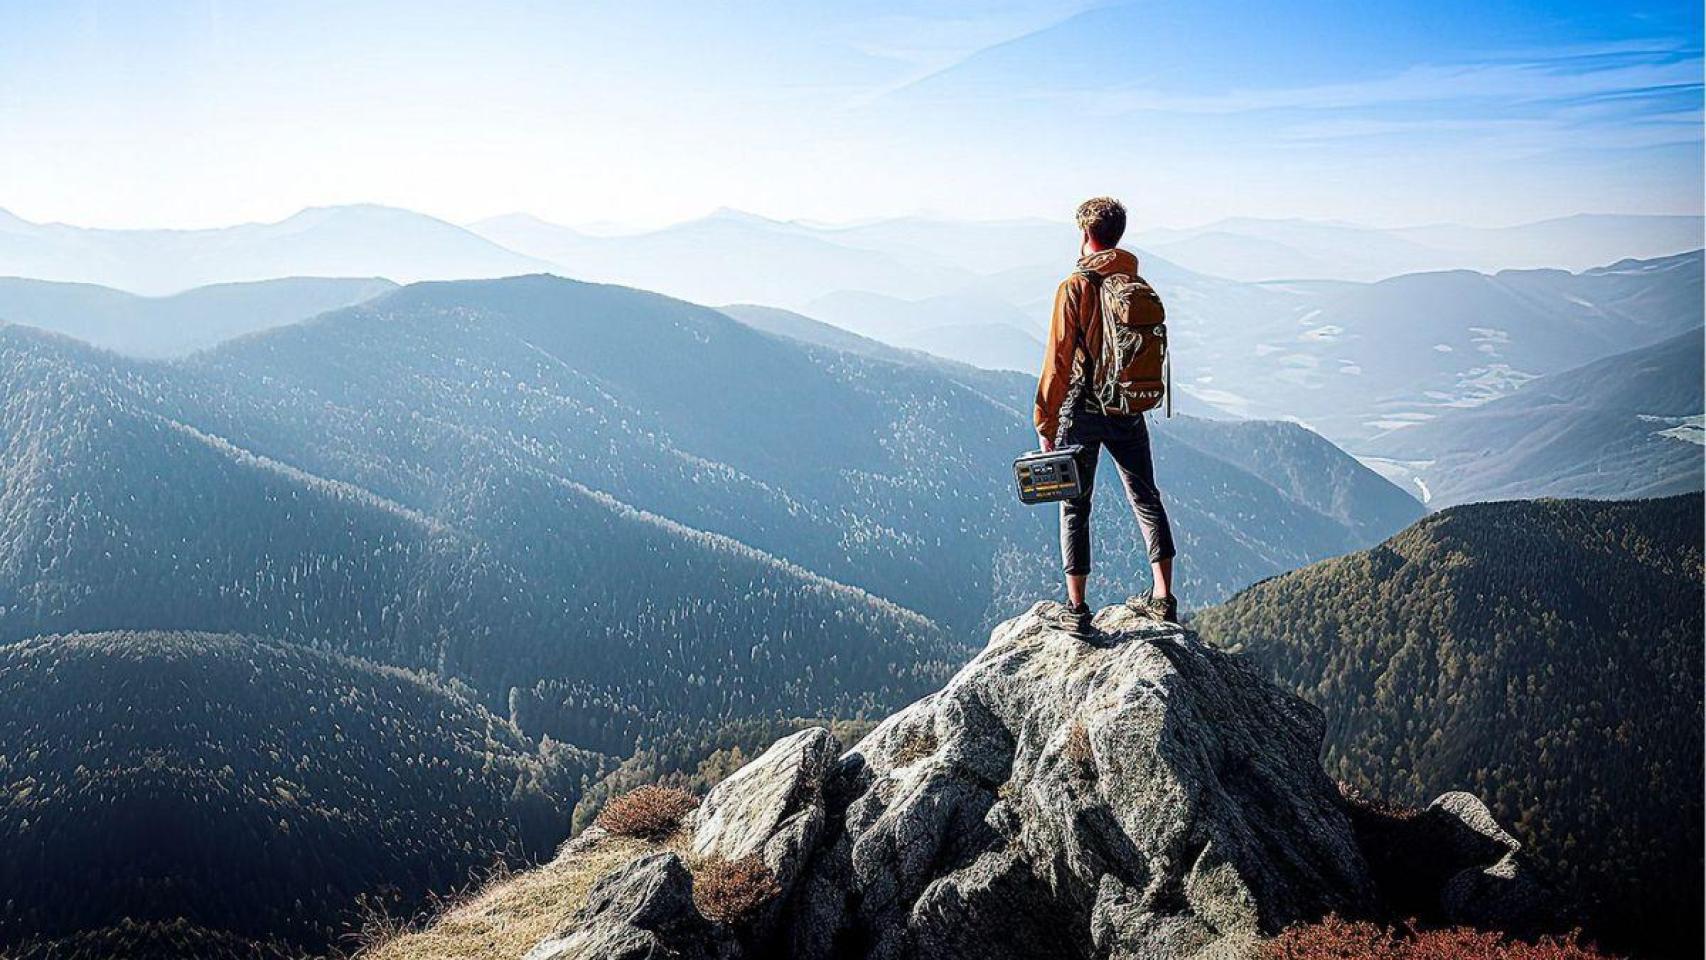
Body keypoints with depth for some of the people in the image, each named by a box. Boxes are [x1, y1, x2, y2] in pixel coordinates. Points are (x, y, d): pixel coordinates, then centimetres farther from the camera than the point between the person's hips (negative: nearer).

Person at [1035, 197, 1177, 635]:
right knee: (1145, 498, 16)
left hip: (1083, 409, -4)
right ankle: (1162, 597, 19)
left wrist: (1046, 423, -9)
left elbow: (1059, 360, -14)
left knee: (1074, 507, 5)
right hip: (1130, 411, 5)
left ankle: (1077, 609, 6)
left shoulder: (1075, 287, -13)